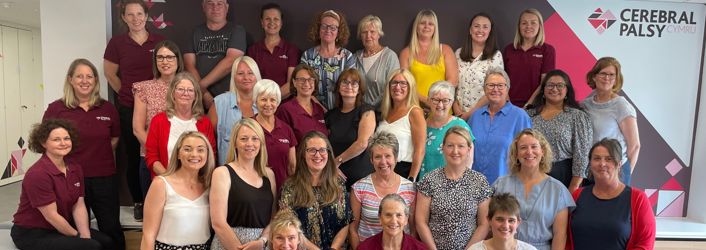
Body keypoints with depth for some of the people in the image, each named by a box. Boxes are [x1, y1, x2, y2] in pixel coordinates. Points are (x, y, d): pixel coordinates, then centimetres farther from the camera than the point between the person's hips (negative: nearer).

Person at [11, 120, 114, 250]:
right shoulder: (37, 174, -22)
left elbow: (79, 207, 0)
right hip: (32, 234, -7)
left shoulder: (75, 168, 1)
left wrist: (86, 236, -12)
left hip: (62, 228, 7)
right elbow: (51, 216, -20)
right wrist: (78, 237, -10)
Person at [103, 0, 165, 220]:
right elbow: (110, 74, 10)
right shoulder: (117, 43, 0)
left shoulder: (160, 41, 2)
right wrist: (127, 94, 7)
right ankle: (138, 202, 21)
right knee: (132, 157, 7)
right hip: (128, 109, 0)